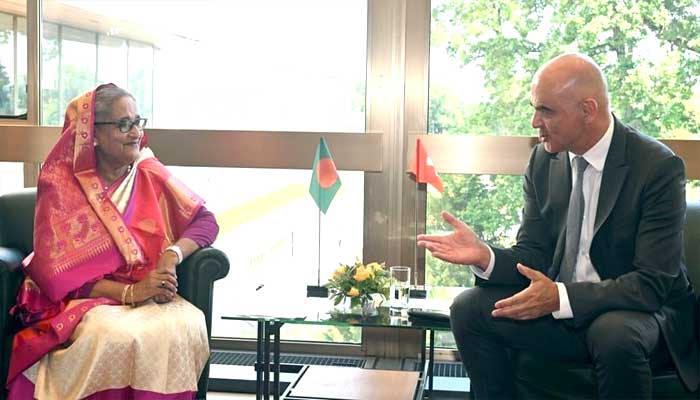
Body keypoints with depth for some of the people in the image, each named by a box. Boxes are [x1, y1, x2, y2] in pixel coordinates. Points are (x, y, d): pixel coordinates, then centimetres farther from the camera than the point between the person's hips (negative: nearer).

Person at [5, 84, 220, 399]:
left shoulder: (149, 174, 5)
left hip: (148, 295, 3)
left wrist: (173, 254, -18)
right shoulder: (60, 184, -5)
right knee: (117, 337, -36)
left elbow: (205, 221, 4)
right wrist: (130, 292, -22)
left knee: (186, 328, -30)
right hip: (81, 299, -3)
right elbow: (58, 272, -10)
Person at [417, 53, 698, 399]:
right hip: (557, 305, 5)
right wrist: (484, 256, -19)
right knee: (469, 307, -14)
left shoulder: (658, 167, -16)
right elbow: (532, 256, 3)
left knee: (615, 334, -37)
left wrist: (561, 296, -30)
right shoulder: (544, 159, 1)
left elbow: (653, 282, -19)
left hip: (639, 311, -5)